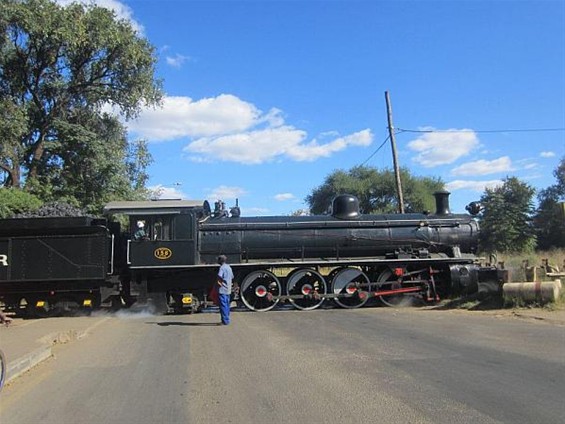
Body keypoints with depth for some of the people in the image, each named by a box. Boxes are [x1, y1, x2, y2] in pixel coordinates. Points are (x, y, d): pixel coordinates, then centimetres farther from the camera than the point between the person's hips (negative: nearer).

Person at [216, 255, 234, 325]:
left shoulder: (222, 267, -13)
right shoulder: (229, 267, 15)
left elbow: (219, 276, -26)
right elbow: (232, 277, 22)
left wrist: (219, 282, -10)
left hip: (222, 290, -9)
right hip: (228, 290, 9)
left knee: (223, 305, -6)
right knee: (227, 305, 15)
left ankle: (225, 321, -6)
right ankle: (227, 319, 20)